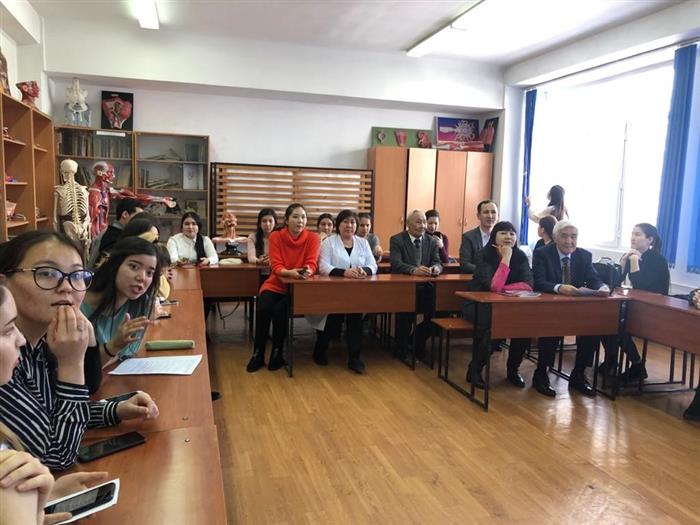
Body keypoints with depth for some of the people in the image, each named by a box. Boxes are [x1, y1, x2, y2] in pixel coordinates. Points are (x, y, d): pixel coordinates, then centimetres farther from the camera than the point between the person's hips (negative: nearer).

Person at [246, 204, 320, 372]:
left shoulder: (312, 238, -6)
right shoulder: (276, 236, -5)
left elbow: (311, 265, -10)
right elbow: (276, 266, -12)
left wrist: (307, 271, -35)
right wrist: (290, 272, -33)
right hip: (275, 284, 1)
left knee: (280, 310, -27)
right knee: (263, 309, -26)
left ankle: (277, 354, -4)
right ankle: (257, 354, -5)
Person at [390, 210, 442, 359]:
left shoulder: (431, 241, 12)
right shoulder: (397, 240, -2)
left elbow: (437, 262, 4)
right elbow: (396, 264, -16)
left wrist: (437, 268, -22)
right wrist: (414, 270, -35)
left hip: (425, 286, 4)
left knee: (435, 303, -22)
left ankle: (420, 347, 1)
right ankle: (402, 349, -7)